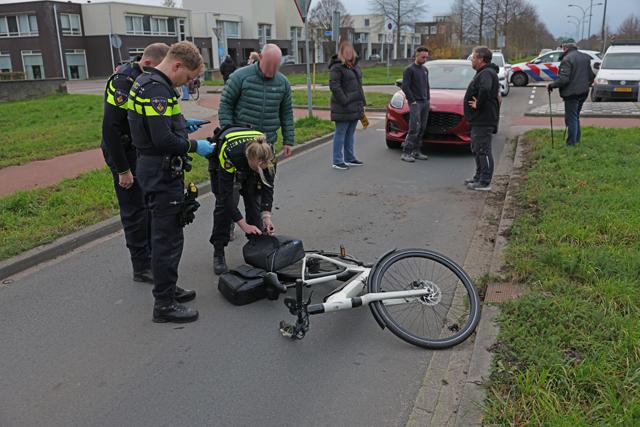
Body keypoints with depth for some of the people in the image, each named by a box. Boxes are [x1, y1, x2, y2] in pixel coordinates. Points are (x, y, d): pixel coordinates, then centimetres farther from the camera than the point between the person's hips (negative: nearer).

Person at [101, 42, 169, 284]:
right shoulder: (123, 82, -23)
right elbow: (110, 128, -26)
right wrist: (123, 170, -23)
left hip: (143, 153, 9)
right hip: (124, 155, -9)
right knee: (135, 211, -1)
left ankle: (152, 256, 30)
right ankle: (142, 268, 10)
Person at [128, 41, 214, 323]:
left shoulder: (146, 82, 13)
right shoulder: (157, 89, -20)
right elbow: (163, 140, -27)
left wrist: (182, 125, 14)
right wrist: (194, 146, -14)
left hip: (155, 170, 11)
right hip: (162, 172, -11)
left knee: (167, 233, 19)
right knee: (168, 238, -2)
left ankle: (167, 289, 33)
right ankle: (164, 304, 8)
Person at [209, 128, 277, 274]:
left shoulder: (268, 156, -35)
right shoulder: (229, 154, -44)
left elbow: (267, 187, -24)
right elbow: (226, 195, -37)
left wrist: (266, 217, -35)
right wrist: (244, 225, -38)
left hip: (247, 162, 3)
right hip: (219, 158, -3)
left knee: (254, 200, -7)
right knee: (223, 203, -11)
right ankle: (218, 254, -2)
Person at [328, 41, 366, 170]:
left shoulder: (354, 65, 16)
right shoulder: (337, 67, -11)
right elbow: (334, 86, -19)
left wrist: (362, 102, 16)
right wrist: (344, 101, -20)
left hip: (355, 107, 8)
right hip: (343, 109, -8)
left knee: (350, 134, 16)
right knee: (340, 134, -2)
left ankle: (350, 158, 26)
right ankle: (337, 161, 4)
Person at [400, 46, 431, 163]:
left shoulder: (425, 69, 18)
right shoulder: (409, 69, -5)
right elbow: (405, 87, -11)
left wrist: (428, 99, 15)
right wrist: (412, 101, -13)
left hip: (425, 102, 7)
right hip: (415, 103, -7)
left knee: (422, 129, 5)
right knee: (414, 128, -14)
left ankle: (416, 151, 11)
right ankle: (406, 153, -13)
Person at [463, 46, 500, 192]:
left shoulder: (486, 73, -17)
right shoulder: (484, 72, 17)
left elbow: (485, 90, -37)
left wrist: (478, 105, -25)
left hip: (483, 121, -11)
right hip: (479, 120, 11)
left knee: (483, 150, -7)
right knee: (477, 149, 18)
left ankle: (485, 182, -2)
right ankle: (479, 177, 29)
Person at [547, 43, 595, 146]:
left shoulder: (567, 60, -17)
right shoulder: (586, 57, 10)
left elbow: (563, 79, -24)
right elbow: (592, 75, 14)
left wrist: (551, 85, -11)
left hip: (572, 93, -8)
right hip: (583, 93, 8)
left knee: (571, 119, -2)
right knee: (576, 117, 21)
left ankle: (571, 144, 0)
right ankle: (576, 140, 27)